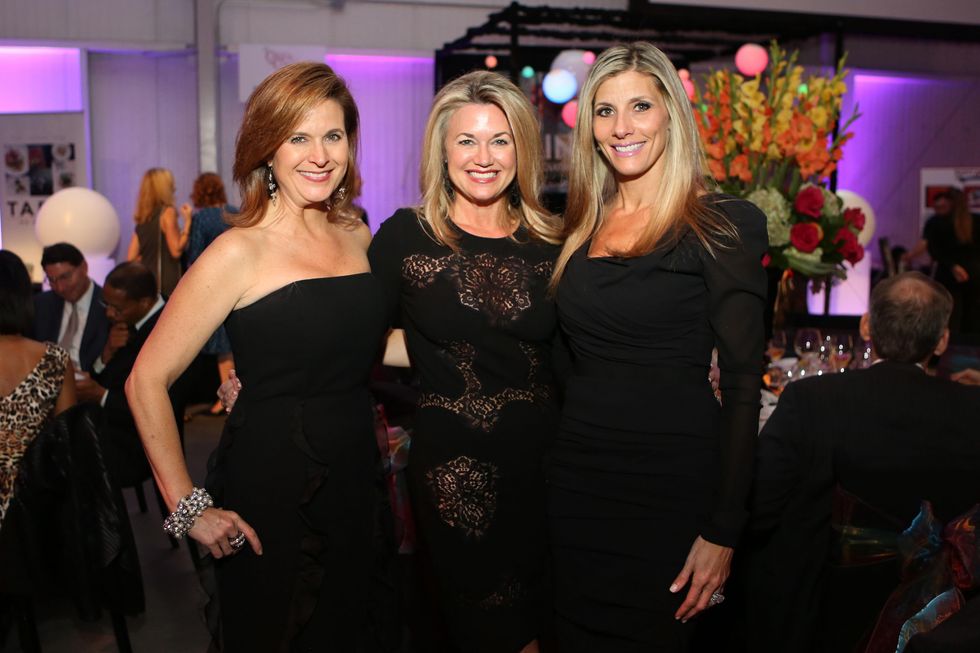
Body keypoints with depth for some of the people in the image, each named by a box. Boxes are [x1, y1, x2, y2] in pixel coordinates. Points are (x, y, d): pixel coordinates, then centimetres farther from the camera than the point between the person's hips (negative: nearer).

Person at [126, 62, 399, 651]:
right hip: (271, 490, -6)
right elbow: (147, 382, -14)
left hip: (358, 480, 6)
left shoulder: (357, 235, 4)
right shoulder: (239, 253, -14)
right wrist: (189, 508, -13)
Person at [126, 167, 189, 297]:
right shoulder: (167, 212, -7)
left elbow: (131, 258, 11)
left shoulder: (142, 218, 13)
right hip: (166, 283, -7)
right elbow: (176, 250, -13)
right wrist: (188, 221, -7)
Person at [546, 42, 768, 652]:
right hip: (579, 475, 5)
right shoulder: (584, 225, 9)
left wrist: (722, 531, -14)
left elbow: (742, 383, -11)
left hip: (671, 481, -5)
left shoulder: (722, 224, -8)